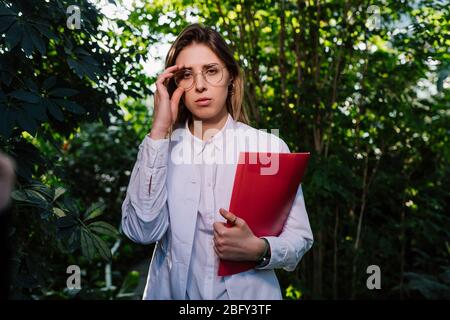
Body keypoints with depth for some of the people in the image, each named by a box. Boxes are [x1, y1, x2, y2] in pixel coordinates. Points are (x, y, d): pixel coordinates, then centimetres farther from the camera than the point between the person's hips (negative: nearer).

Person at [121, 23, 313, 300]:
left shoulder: (270, 147, -4)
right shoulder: (161, 147, -2)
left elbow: (299, 237, -3)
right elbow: (142, 231, -16)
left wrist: (258, 250, -24)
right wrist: (159, 131, -17)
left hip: (249, 293, 0)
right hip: (172, 291, 0)